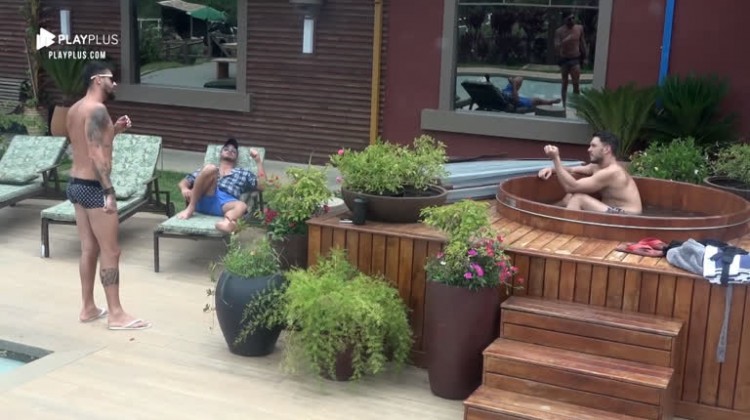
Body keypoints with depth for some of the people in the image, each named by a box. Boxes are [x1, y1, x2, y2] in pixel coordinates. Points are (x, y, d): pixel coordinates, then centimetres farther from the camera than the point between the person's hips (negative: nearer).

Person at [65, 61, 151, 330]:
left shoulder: (75, 109, 14)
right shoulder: (97, 109, -16)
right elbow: (97, 155, -23)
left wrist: (113, 130, 15)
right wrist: (108, 192, -24)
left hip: (76, 184, 10)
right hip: (92, 186, -10)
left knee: (89, 249, 15)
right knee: (110, 251, -3)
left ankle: (88, 308, 21)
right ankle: (116, 314, 2)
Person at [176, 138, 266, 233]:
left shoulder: (243, 173, 33)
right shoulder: (207, 170, 33)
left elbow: (262, 186, 17)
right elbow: (183, 182, 25)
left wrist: (259, 161, 17)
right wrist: (184, 189, 0)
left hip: (226, 202, 0)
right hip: (203, 200, 0)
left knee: (241, 206, -36)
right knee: (210, 168, -25)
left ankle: (226, 222, -70)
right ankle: (190, 208, -23)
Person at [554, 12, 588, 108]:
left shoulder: (579, 28, 0)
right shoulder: (559, 31, -7)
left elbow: (582, 43, 11)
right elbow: (556, 46, -15)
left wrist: (584, 56, 12)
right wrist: (564, 41, -31)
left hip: (575, 59, 0)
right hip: (564, 59, 0)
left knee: (576, 83, -7)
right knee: (564, 83, 8)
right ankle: (564, 104, 16)